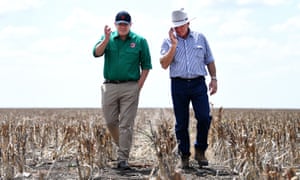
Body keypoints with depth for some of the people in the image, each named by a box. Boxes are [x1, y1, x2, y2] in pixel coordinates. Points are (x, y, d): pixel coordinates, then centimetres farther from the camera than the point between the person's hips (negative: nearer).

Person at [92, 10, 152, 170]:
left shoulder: (140, 41, 2)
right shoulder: (107, 38, 7)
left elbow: (146, 66, 4)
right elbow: (96, 53, -9)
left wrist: (139, 86, -5)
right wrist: (106, 39, -24)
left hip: (130, 87, -2)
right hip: (110, 86, 2)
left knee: (126, 125, -4)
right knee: (110, 122, 7)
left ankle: (123, 159, -2)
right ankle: (121, 146, 31)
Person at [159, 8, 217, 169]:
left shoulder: (200, 38, 10)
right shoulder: (168, 41, 6)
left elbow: (209, 61, 16)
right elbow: (164, 64, -6)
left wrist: (213, 78, 5)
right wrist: (174, 45, -12)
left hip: (198, 83, 0)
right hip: (178, 84, 0)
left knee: (204, 117, -12)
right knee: (181, 123, 3)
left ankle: (200, 151, 6)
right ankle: (184, 156, 13)